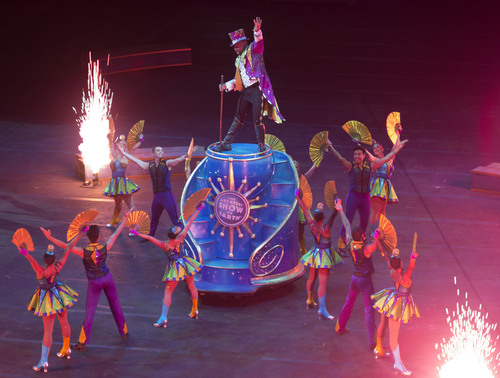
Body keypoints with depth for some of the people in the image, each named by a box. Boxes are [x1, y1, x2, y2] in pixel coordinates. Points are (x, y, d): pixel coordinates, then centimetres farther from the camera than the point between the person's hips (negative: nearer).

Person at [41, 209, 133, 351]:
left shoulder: (84, 252, -28)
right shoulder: (105, 248, -21)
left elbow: (65, 246, -30)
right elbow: (116, 233, -9)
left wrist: (50, 237, -27)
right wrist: (126, 218, 3)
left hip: (94, 283, -2)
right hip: (107, 278, 2)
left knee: (89, 312, 3)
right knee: (115, 304, 22)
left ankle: (82, 343, 8)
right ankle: (123, 331, 38)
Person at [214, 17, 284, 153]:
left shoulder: (253, 50, 1)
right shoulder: (239, 60, 22)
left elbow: (259, 43, -22)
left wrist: (257, 31, -41)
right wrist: (226, 86, 15)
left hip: (257, 89, -7)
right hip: (246, 91, 7)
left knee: (257, 120, -6)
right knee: (238, 118, 13)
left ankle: (261, 146, 8)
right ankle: (226, 143, 17)